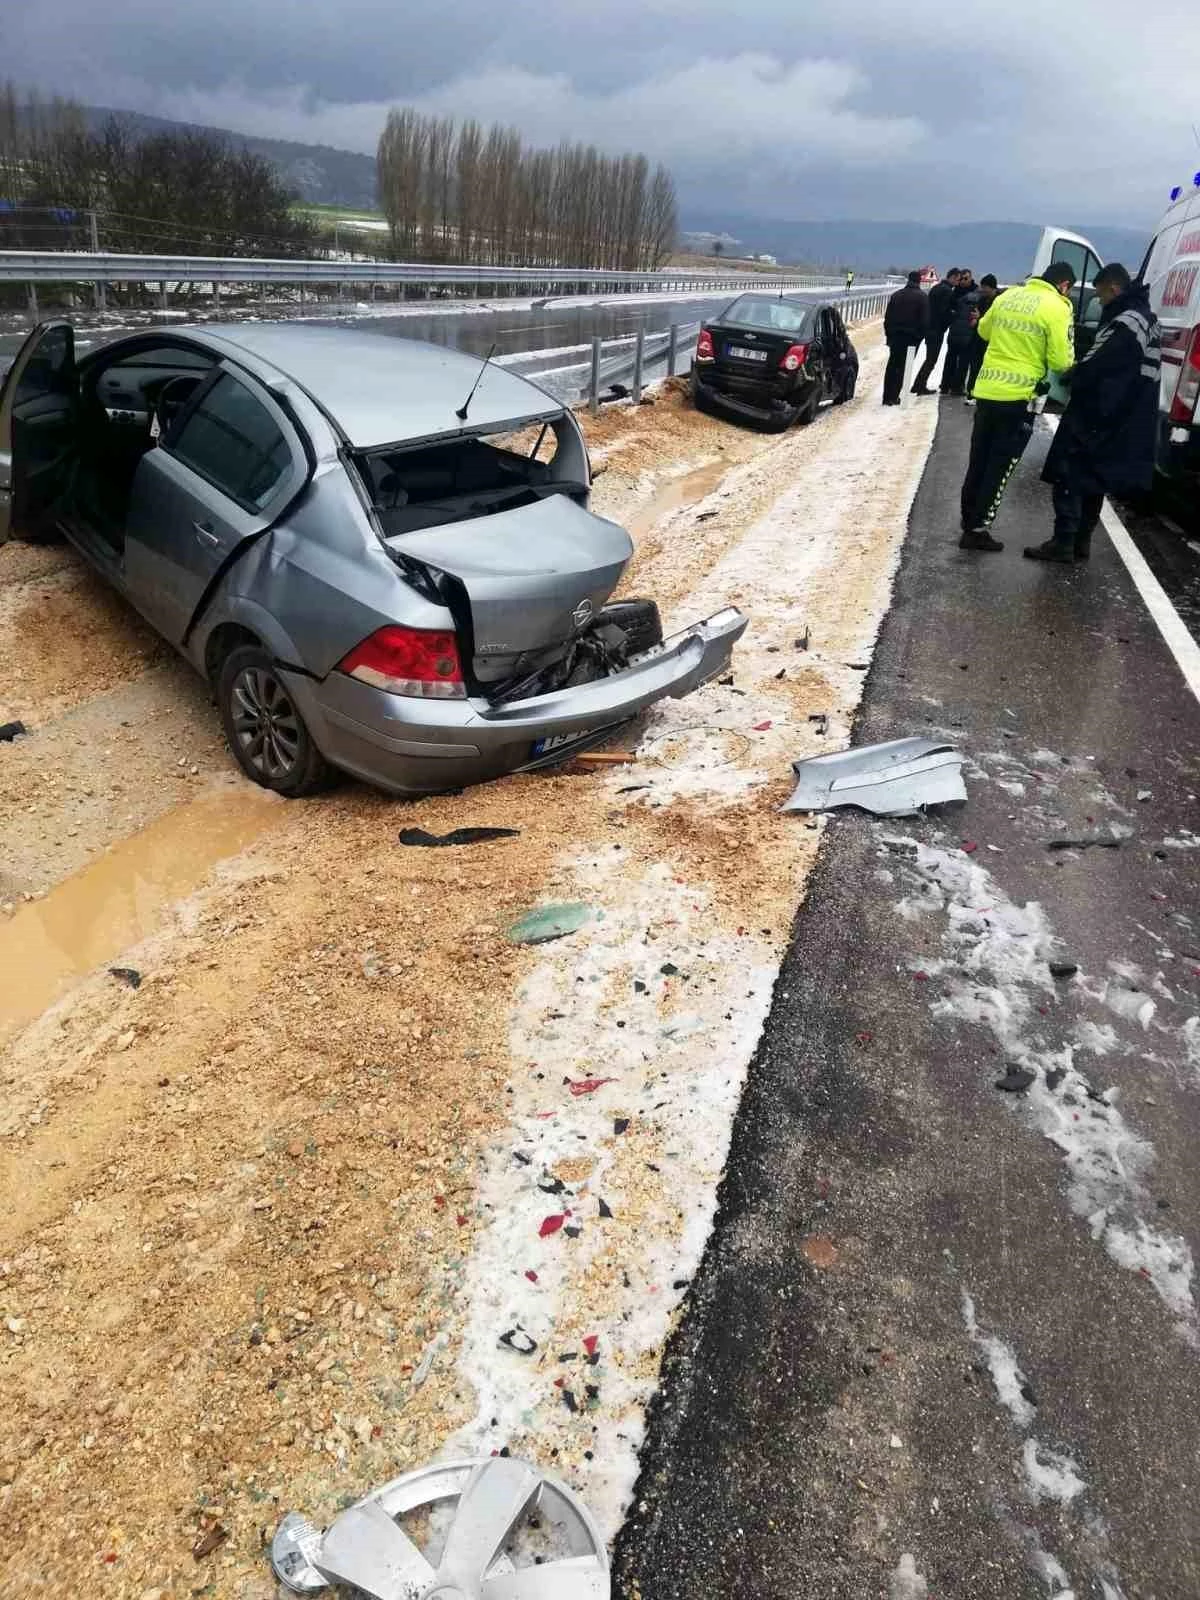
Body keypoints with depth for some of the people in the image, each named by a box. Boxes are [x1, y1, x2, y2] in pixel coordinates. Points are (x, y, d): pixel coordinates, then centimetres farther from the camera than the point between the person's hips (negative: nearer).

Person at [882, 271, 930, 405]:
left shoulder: (896, 295, 9)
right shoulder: (922, 296, -5)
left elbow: (887, 316, 10)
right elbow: (925, 320, -8)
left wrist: (888, 334, 15)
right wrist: (921, 335, 1)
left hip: (895, 335, 4)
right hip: (911, 337, -4)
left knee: (892, 365, 11)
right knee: (902, 367, 0)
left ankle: (887, 397, 10)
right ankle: (893, 397, -4)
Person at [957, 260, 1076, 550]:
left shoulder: (1009, 295, 9)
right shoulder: (1056, 308, -8)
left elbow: (984, 330, 23)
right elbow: (1060, 361, -11)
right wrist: (1070, 359, 10)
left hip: (986, 390, 6)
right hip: (1018, 397, -6)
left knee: (978, 462, 15)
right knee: (1000, 467, 2)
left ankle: (969, 521, 23)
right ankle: (977, 530, 3)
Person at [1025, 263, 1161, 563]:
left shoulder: (1126, 323, -18)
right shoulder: (1145, 317, 15)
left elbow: (1094, 367, -21)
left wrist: (1071, 375, -2)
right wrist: (1080, 373, 7)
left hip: (1096, 417, -10)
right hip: (1127, 422, 10)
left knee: (1068, 475, -5)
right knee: (1094, 478, 16)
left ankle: (1063, 543, -6)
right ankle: (1081, 542, 21)